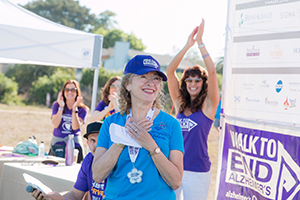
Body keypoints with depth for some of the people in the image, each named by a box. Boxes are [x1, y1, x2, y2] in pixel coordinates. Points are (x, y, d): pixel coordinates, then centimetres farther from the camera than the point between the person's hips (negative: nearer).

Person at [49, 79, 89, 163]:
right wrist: (61, 107, -9)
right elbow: (55, 124, -4)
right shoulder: (56, 105, 9)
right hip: (57, 143, 1)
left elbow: (75, 127, -9)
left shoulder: (83, 109, 4)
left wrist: (74, 109, -15)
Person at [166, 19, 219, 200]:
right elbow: (170, 71, 0)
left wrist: (200, 42, -15)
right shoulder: (180, 103, 7)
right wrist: (188, 45, -7)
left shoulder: (208, 105, -2)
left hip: (197, 171, -4)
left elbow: (212, 72, -14)